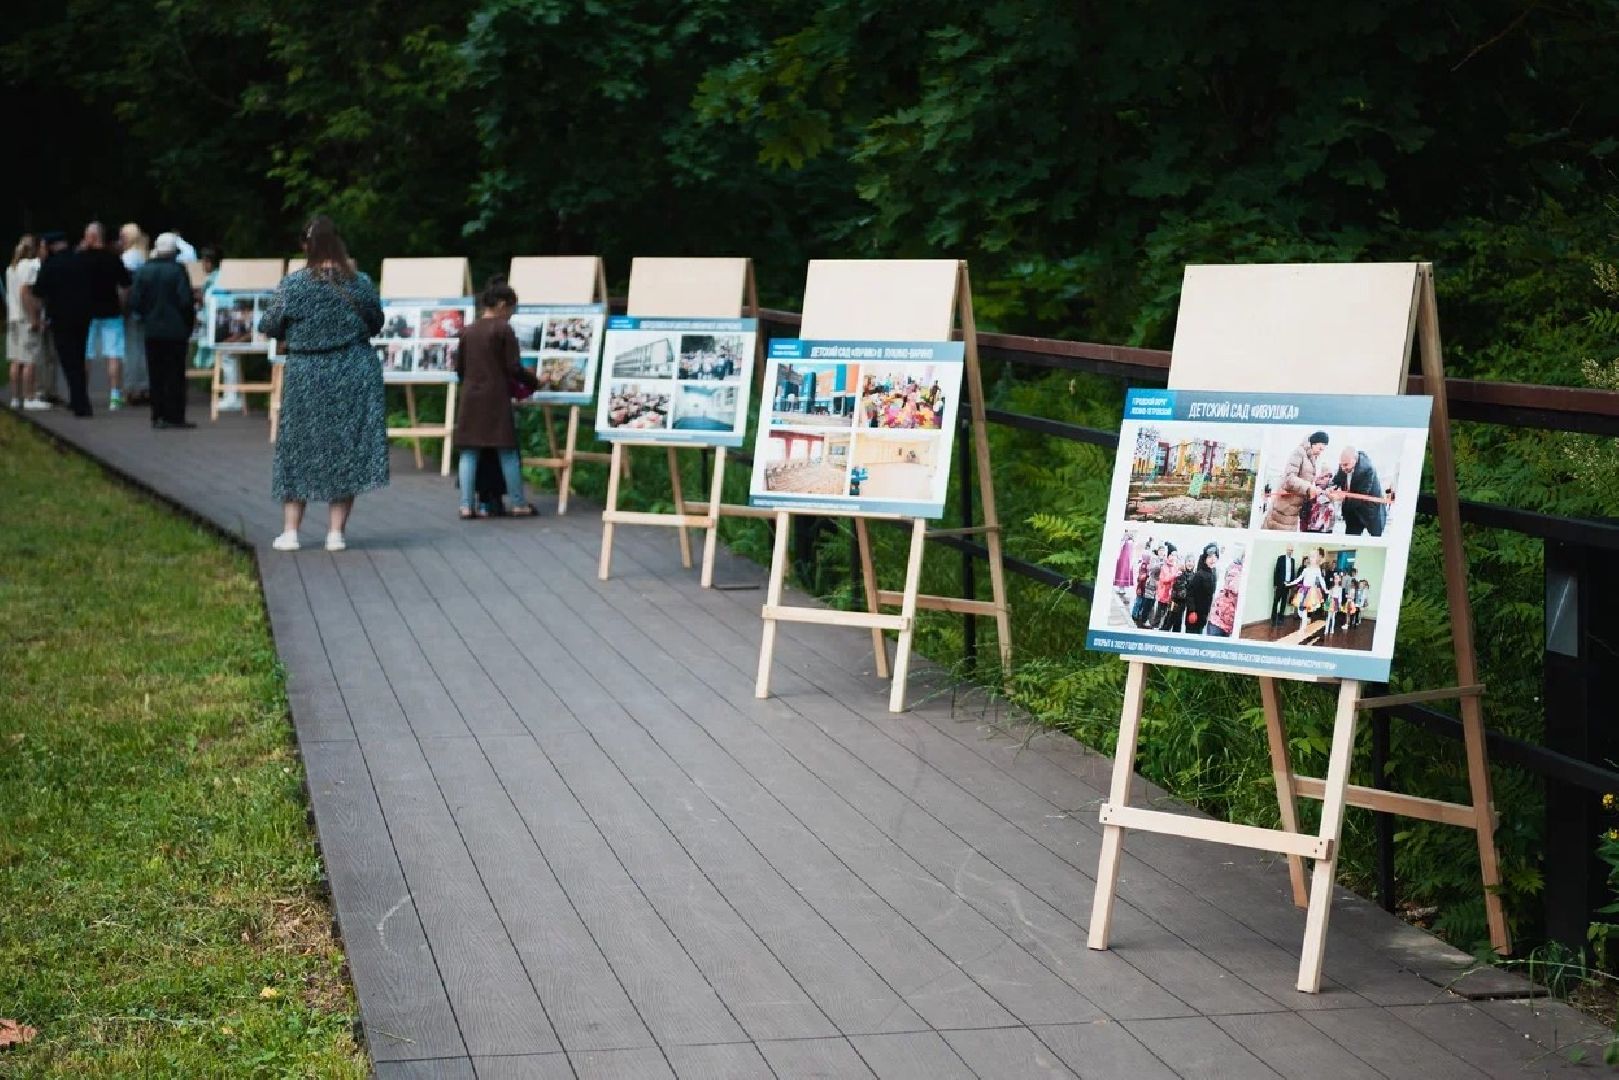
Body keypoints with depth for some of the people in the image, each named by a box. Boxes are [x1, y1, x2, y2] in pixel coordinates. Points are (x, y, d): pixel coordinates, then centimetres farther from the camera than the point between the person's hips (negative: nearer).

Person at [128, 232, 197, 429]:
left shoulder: (143, 270, 0)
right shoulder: (177, 270, -11)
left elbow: (134, 301, -1)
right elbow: (186, 301, -14)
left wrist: (143, 318, 15)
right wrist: (190, 322, 0)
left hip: (152, 330, 3)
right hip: (175, 330, -3)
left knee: (156, 375, 9)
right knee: (175, 374, 3)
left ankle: (158, 416, 9)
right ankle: (174, 416, 2)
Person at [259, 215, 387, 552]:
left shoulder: (292, 285, -11)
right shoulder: (360, 283, -6)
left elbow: (270, 327, -1)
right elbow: (376, 323, 8)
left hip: (305, 377, 0)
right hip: (354, 376, 1)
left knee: (298, 450, 12)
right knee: (347, 449, 8)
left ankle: (290, 531, 13)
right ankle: (336, 532, 7)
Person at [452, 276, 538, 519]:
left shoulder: (468, 331, 8)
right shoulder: (503, 329, -7)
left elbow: (459, 368, 12)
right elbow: (514, 368, -10)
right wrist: (533, 381, 6)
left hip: (470, 398, 5)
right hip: (496, 398, -4)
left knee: (469, 451, 4)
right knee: (507, 451, 3)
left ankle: (467, 506, 0)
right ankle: (518, 504, 8)